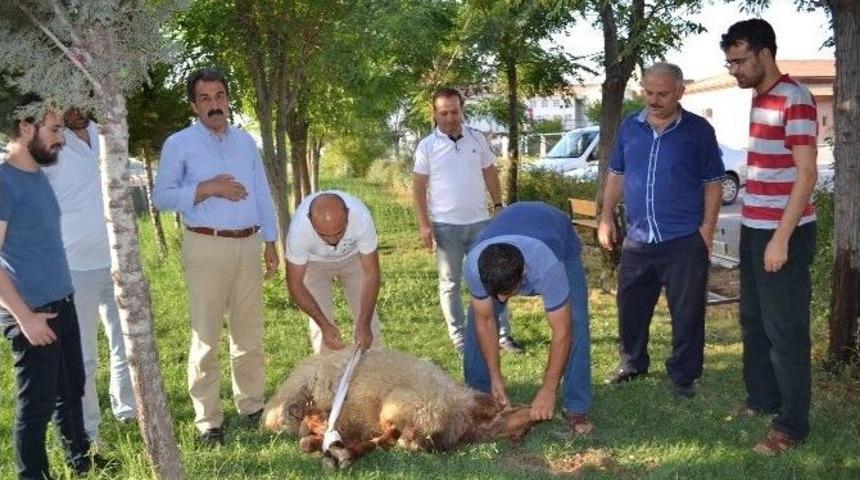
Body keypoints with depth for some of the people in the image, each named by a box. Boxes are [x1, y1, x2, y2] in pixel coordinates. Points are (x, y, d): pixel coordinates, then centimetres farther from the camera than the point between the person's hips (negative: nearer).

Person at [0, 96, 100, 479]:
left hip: (62, 305, 8)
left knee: (71, 389, 20)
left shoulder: (38, 175, 9)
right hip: (32, 314, -8)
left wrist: (61, 298, 15)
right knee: (36, 403, 5)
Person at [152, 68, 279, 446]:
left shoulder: (245, 141, 14)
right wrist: (205, 189, -16)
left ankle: (252, 405, 22)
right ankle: (208, 419, 6)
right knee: (206, 336, -2)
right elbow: (161, 197, -4)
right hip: (206, 247, -4)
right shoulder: (179, 144, 0)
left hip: (249, 245, 5)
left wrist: (270, 243, 12)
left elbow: (263, 195, 16)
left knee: (250, 332, 11)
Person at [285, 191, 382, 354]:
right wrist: (325, 325, -31)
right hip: (314, 261, -1)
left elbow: (371, 273, -29)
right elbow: (295, 284, -26)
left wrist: (364, 323, -35)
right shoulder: (299, 228, -39)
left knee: (368, 317, 1)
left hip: (353, 256, 1)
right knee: (319, 324, -6)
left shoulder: (361, 217, -39)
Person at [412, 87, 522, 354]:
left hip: (479, 222, 2)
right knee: (450, 283, 6)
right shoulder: (427, 146, -3)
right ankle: (458, 338, 15)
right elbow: (419, 188, -2)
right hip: (446, 226, -2)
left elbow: (490, 174, 12)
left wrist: (498, 206, 6)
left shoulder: (477, 139, 4)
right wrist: (424, 224, -9)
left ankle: (503, 334, 14)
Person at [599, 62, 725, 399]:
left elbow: (713, 184, -1)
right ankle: (632, 362, 32)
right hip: (637, 239, 4)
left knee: (687, 313, 4)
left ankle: (684, 375, 18)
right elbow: (616, 175, 14)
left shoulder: (698, 130, -3)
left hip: (685, 241, -4)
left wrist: (707, 229, -8)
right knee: (631, 306, 14)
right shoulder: (629, 127, 7)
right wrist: (606, 218, 8)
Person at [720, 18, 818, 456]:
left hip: (784, 233, -9)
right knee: (753, 321, 17)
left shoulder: (795, 99, -15)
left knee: (785, 329, -1)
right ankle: (761, 399, 32)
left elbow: (806, 175, -19)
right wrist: (753, 227, 17)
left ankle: (792, 424, 9)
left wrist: (781, 237, -21)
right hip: (753, 229, 9)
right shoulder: (758, 99, 12)